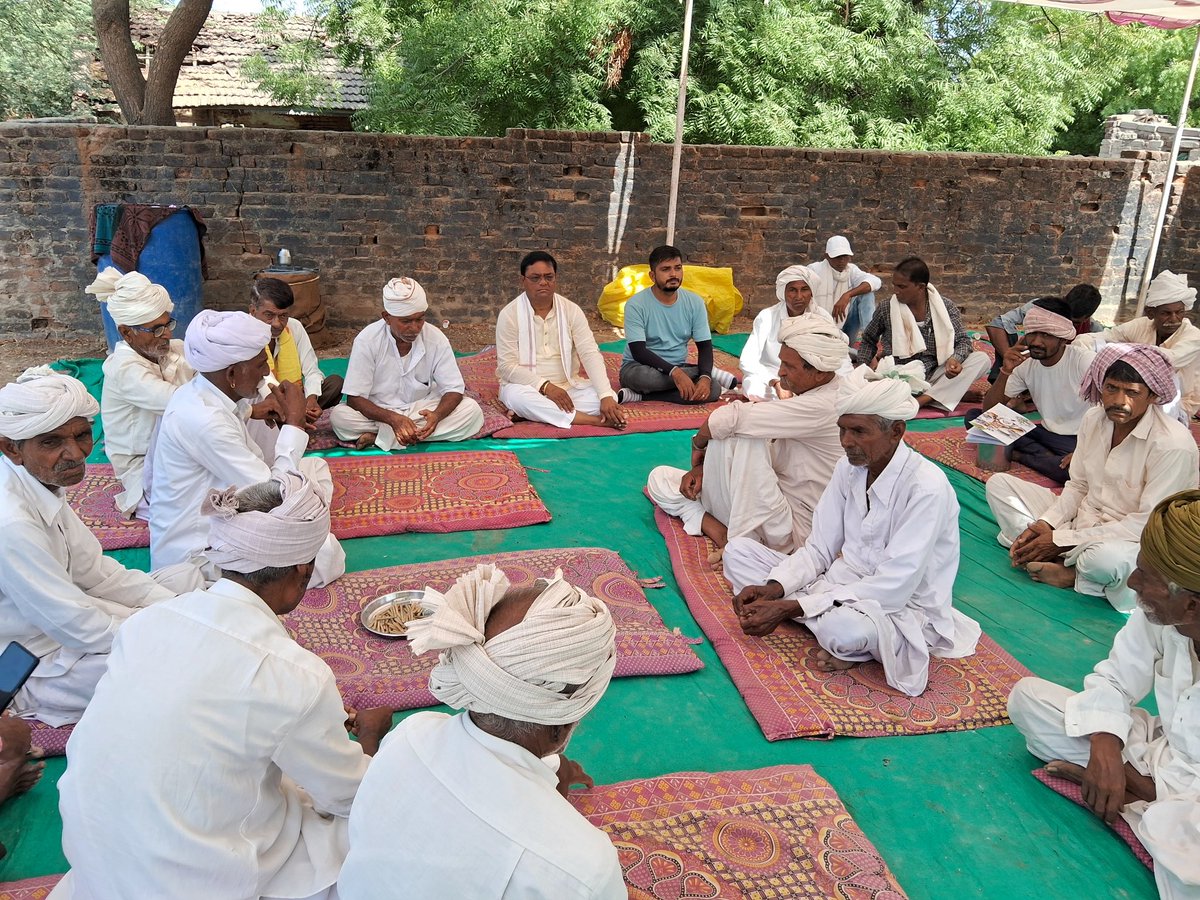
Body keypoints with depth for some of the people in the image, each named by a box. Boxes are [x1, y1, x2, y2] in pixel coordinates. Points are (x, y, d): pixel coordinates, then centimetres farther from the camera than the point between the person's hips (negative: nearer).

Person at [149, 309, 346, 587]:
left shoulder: (199, 394, 1)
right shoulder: (204, 421, -27)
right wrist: (295, 422, -16)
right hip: (197, 552, -10)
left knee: (315, 467, 13)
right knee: (325, 553, -21)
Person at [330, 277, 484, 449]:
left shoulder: (436, 339, -13)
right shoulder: (367, 340, -17)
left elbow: (453, 389, -9)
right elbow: (355, 398, -17)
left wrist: (436, 415, -32)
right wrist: (393, 419, -34)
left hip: (422, 410, 2)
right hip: (380, 413, -2)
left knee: (472, 410, -23)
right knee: (338, 416, -28)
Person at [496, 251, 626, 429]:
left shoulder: (571, 310, -2)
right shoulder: (509, 314, -8)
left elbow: (590, 354, -11)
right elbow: (507, 365, -13)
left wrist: (606, 396, -25)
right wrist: (545, 386, -25)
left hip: (567, 386, 3)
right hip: (528, 386, -2)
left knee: (608, 396, -22)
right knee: (517, 397, -38)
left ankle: (529, 413, -24)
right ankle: (595, 420, -34)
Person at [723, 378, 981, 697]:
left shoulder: (927, 487, -22)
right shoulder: (849, 468, -1)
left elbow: (893, 587, -26)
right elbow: (819, 549, 2)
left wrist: (791, 607, -30)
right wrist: (774, 588, -19)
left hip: (906, 608, -7)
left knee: (843, 626, -42)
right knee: (738, 550, -3)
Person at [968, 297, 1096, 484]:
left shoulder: (1086, 361, -16)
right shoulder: (1026, 362, -1)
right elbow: (988, 410, -3)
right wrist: (1006, 371, -18)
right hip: (1046, 433, 5)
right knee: (973, 417, -9)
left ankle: (1019, 455, -14)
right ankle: (1045, 455, -14)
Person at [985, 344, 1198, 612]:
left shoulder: (1173, 444, -22)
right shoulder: (1094, 418, -2)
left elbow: (1147, 523, -21)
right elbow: (1077, 486, 7)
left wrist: (1062, 540, -21)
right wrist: (1044, 524, -12)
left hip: (1130, 542, -6)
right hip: (1083, 519, 7)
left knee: (1107, 558, -43)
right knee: (998, 484, -2)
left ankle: (1069, 572, -8)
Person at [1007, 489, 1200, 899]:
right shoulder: (1156, 614, -17)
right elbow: (1113, 680, -2)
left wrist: (1145, 786, -17)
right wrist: (1105, 750, -19)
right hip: (1163, 749, 6)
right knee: (1027, 696, -4)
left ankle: (1136, 809, -9)